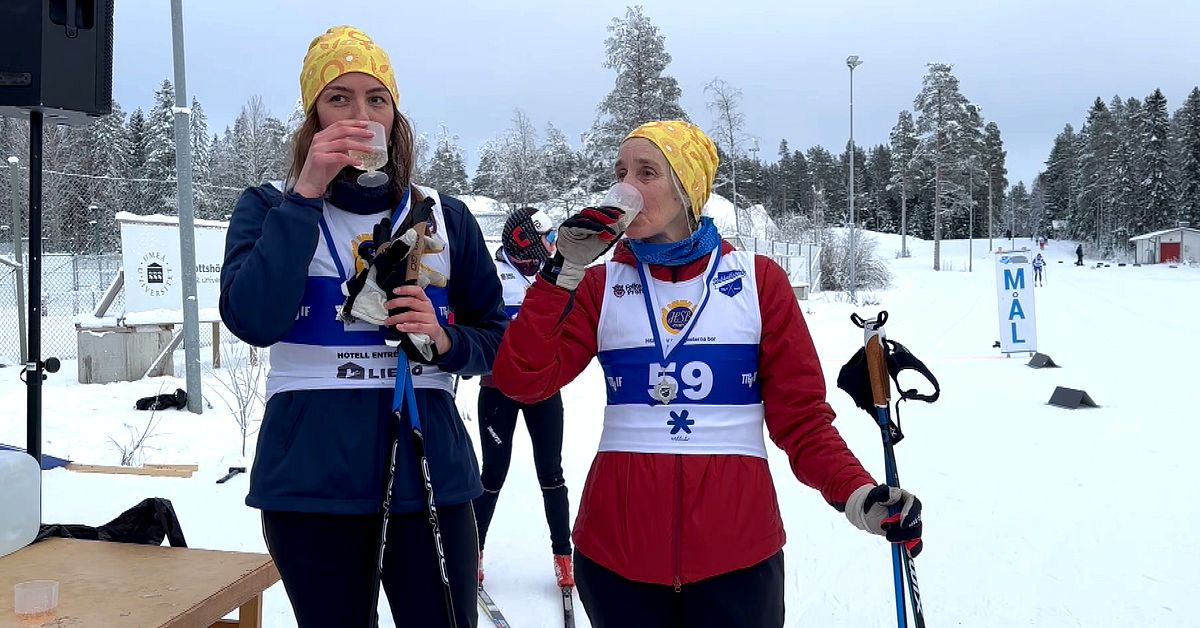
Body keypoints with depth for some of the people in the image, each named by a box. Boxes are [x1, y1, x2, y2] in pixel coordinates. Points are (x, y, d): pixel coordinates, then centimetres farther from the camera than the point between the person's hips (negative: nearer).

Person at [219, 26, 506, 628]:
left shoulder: (445, 216, 8)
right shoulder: (269, 206, 3)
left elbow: (498, 340, 11)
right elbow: (254, 322, -15)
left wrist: (446, 340, -10)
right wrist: (306, 195, -15)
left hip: (429, 475, 1)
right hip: (311, 483, -1)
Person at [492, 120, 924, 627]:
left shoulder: (759, 280, 1)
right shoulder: (601, 284, 5)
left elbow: (800, 415, 0)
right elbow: (521, 381, -6)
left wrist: (857, 494, -15)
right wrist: (561, 273, -12)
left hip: (737, 547, -1)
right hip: (617, 546, 2)